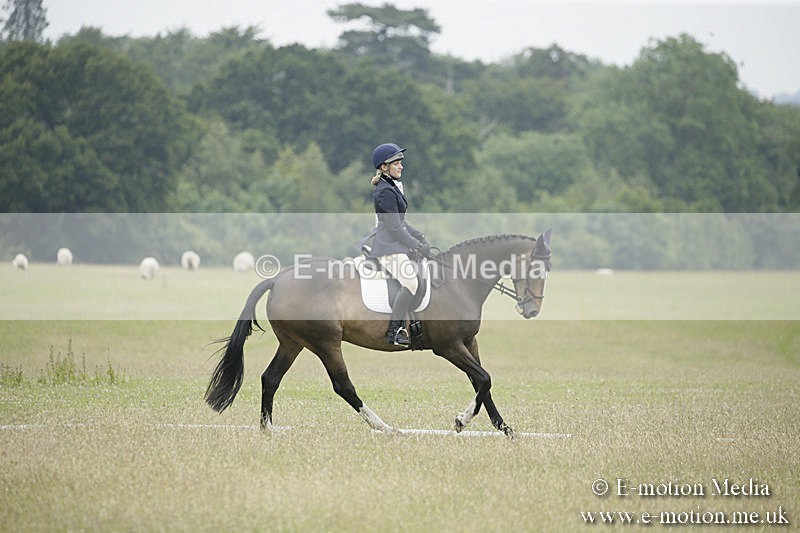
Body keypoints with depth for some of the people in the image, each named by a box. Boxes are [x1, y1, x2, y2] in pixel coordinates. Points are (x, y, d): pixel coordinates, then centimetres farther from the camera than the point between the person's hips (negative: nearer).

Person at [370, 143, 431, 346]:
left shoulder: (393, 188, 18)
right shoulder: (385, 192, -14)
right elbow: (394, 227, -17)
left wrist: (420, 237, 13)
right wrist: (418, 246, -13)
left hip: (397, 244, 11)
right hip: (388, 247, -11)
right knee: (411, 282, -24)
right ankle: (393, 331, -20)